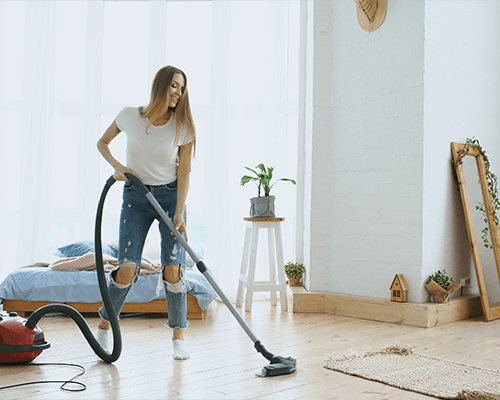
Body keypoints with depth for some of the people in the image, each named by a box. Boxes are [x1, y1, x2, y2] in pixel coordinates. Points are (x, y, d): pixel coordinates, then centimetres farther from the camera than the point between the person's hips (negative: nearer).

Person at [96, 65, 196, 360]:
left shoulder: (183, 126, -8)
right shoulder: (130, 116, -7)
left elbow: (184, 172, -7)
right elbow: (103, 143, 10)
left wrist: (179, 214, -15)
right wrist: (116, 166, -8)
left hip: (170, 195, 0)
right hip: (135, 195, 0)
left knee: (173, 269, -9)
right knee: (128, 269, -10)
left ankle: (179, 336, 7)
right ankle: (105, 324, 17)